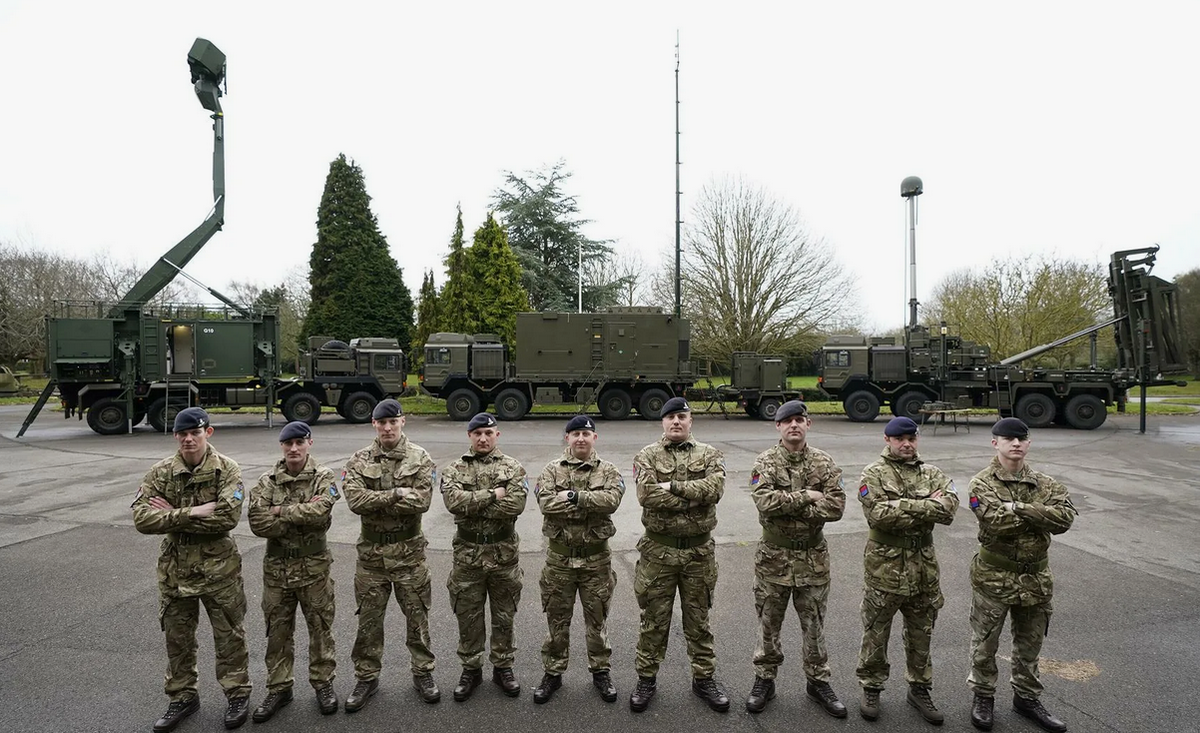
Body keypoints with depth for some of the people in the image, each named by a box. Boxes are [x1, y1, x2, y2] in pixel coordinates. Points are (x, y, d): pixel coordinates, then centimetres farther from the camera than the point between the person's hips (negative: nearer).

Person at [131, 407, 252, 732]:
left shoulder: (227, 470, -11)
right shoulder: (161, 472, -3)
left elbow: (228, 517, -23)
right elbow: (141, 517, -13)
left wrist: (173, 516, -18)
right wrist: (193, 513, -23)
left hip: (218, 566, -3)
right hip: (175, 567, 3)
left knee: (229, 635, 9)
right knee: (177, 637, 17)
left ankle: (237, 695, 26)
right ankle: (182, 697, 36)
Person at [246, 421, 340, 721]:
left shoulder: (323, 477, -6)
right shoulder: (266, 482, -1)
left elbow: (320, 512, -24)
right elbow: (257, 522, -13)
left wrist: (281, 512, -15)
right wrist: (302, 518, -18)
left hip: (314, 566, -2)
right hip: (276, 567, 2)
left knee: (320, 628, 10)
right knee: (277, 631, 13)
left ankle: (323, 682, 27)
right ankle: (279, 688, 29)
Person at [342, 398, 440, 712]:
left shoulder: (420, 458, -5)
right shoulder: (359, 460, 0)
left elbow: (422, 501, -17)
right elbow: (355, 499, -14)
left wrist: (376, 502, -17)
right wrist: (397, 494, -20)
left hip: (408, 550, -1)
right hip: (371, 551, 1)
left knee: (417, 616, 11)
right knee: (368, 619, 13)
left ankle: (423, 672, 29)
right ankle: (366, 677, 31)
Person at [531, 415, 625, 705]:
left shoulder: (608, 471, 0)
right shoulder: (552, 470, 0)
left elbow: (611, 500, -19)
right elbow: (546, 502, -18)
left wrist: (574, 496, -21)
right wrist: (590, 504, -20)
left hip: (596, 556, 0)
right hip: (559, 556, 0)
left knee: (597, 618, 13)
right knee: (557, 618, 12)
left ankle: (600, 671, 31)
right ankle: (553, 672, 29)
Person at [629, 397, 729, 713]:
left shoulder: (709, 455, 3)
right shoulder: (647, 456, -1)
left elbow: (714, 487, -16)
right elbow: (648, 496, -18)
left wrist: (673, 487, -19)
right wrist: (694, 497, -17)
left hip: (699, 551, 1)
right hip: (658, 550, -1)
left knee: (699, 619, 15)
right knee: (654, 619, 11)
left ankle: (704, 678, 32)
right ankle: (647, 679, 27)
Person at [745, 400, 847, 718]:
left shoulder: (824, 462, -2)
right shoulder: (765, 462, -7)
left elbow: (836, 507, -14)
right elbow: (765, 501, -23)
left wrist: (788, 507, -18)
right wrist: (807, 496, -19)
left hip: (812, 556, 1)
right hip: (773, 555, -1)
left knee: (814, 624, 13)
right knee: (769, 623, 12)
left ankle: (818, 682, 31)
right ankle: (764, 680, 28)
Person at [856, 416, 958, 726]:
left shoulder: (931, 474, 6)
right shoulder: (874, 474, -7)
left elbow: (948, 508, -11)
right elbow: (878, 514, -22)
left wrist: (903, 508, -18)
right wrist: (925, 507, -16)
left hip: (924, 566, 4)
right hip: (884, 567, -4)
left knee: (920, 634, 18)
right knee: (876, 633, 9)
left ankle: (919, 689, 36)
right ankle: (871, 688, 26)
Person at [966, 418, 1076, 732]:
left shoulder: (1045, 484, 1)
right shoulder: (982, 483, -12)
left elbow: (1065, 517, -17)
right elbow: (996, 522, -27)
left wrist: (1018, 509, -24)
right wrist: (1037, 516, -16)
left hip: (1036, 577, 4)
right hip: (993, 576, -4)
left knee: (1030, 642, 20)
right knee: (985, 642, 11)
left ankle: (1027, 697, 40)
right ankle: (982, 697, 30)